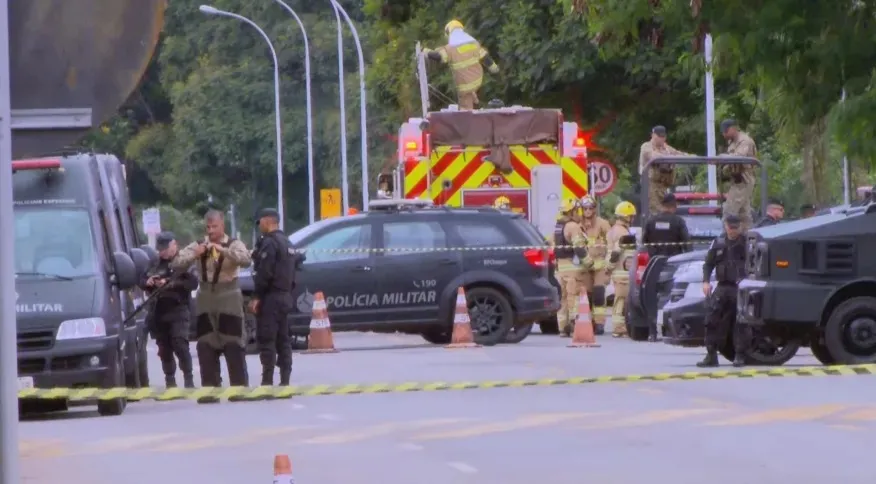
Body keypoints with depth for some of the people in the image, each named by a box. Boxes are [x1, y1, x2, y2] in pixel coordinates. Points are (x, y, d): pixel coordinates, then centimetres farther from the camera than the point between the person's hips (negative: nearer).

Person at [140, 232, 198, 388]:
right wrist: (147, 282, -6)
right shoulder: (155, 264, 16)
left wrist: (171, 284, -22)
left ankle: (189, 380, -13)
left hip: (178, 311, -6)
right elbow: (141, 281, 18)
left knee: (180, 345, -16)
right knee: (164, 349, 8)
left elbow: (193, 283, -14)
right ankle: (170, 382, 15)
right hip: (158, 312, 6)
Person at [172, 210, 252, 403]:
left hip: (229, 298, -3)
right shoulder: (198, 245, 5)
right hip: (206, 299, 3)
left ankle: (240, 388, -2)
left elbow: (246, 260, -20)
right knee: (206, 344, 2)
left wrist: (224, 250, -29)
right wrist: (195, 254, -19)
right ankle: (210, 389, 5)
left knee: (233, 343, -6)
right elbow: (176, 264, -3)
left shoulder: (233, 244, -1)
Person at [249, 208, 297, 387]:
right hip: (285, 296, 10)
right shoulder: (287, 243, 19)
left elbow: (264, 273, -20)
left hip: (271, 297, -10)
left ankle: (267, 381, -13)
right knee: (283, 340, 10)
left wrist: (256, 297, -18)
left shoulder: (270, 243, -13)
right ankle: (285, 380, 9)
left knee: (266, 340, -10)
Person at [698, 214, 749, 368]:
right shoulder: (719, 243, 11)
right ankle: (711, 355, 7)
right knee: (713, 321, 1)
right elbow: (708, 263, 17)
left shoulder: (747, 241, -2)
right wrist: (706, 281, 2)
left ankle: (740, 356, 2)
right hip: (723, 286, 4)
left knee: (741, 323, -5)